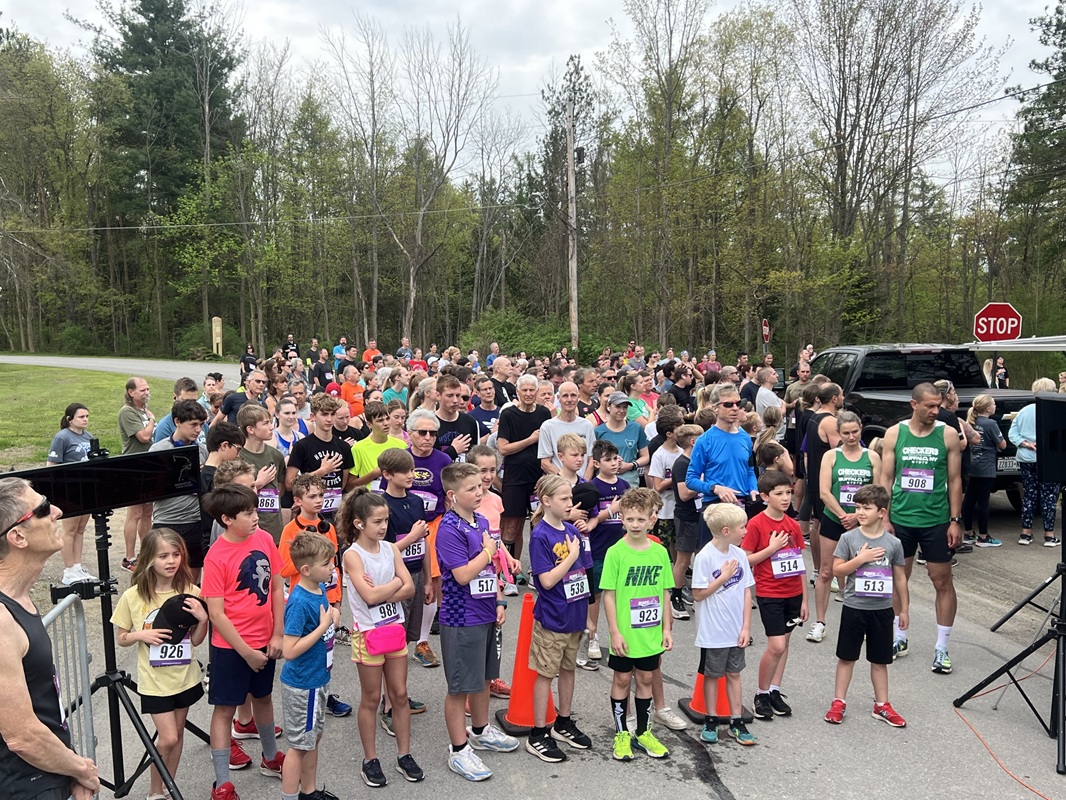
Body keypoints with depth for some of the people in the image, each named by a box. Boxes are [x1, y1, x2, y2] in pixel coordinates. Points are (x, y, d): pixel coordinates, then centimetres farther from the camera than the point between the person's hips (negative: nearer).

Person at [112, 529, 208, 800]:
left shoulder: (191, 592, -8)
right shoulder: (132, 596, -13)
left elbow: (196, 640, -2)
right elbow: (122, 638, 0)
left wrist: (203, 619, -20)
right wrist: (141, 635, -20)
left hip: (185, 677, 2)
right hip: (154, 680, -2)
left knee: (177, 735, 14)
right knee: (168, 739, -3)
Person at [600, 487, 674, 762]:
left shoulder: (660, 552, -1)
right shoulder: (616, 552, -13)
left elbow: (664, 593, 6)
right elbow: (608, 594, -11)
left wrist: (666, 628, 5)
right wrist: (615, 632, -13)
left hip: (651, 633, 4)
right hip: (625, 634, -3)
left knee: (646, 679, 16)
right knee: (622, 679, 10)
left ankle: (643, 733, 32)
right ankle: (621, 734, 26)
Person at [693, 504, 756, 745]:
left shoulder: (739, 554, -2)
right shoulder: (705, 557, -18)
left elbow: (746, 591, 2)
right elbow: (698, 594, -16)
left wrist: (746, 627, -1)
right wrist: (724, 577, -19)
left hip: (735, 630, 5)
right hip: (713, 632, -5)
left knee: (734, 673, 15)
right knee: (712, 675, 11)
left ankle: (737, 721, 26)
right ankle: (710, 722, 25)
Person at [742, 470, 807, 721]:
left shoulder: (793, 525, 4)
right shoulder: (756, 524, -12)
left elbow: (798, 563, 9)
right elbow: (745, 560, -11)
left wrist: (804, 598, 9)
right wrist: (772, 548, -20)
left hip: (793, 594, 6)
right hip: (769, 594, -5)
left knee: (784, 643, 11)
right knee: (776, 646, -8)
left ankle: (775, 691, 23)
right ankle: (762, 694, 10)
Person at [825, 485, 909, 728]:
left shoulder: (893, 543, -2)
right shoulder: (849, 538, -7)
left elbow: (900, 578, 6)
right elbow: (837, 570, -9)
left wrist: (904, 610, 9)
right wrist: (861, 558, -20)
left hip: (882, 610, 1)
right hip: (854, 608, -1)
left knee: (880, 660, 13)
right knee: (846, 657, 9)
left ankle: (882, 705, 26)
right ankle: (839, 702, 19)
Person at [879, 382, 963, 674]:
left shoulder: (948, 435, -3)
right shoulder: (894, 433, -1)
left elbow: (955, 480, 0)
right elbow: (886, 478, 1)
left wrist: (955, 520, -4)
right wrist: (884, 518, -3)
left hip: (936, 521, -1)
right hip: (901, 519, 1)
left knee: (942, 582, 4)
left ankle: (942, 648, 16)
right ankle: (899, 638, 27)